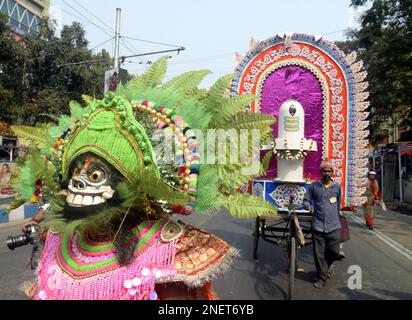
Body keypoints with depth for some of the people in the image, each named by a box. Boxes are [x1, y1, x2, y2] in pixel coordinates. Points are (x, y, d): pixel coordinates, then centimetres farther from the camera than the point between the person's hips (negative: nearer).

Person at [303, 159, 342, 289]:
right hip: (318, 226, -1)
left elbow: (338, 204, 19)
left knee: (334, 252, 1)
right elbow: (306, 200, 5)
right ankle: (321, 277, 22)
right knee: (319, 254, 4)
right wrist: (308, 205, -17)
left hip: (334, 226, 1)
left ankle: (328, 264, 35)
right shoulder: (314, 186, 1)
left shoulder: (337, 186, 7)